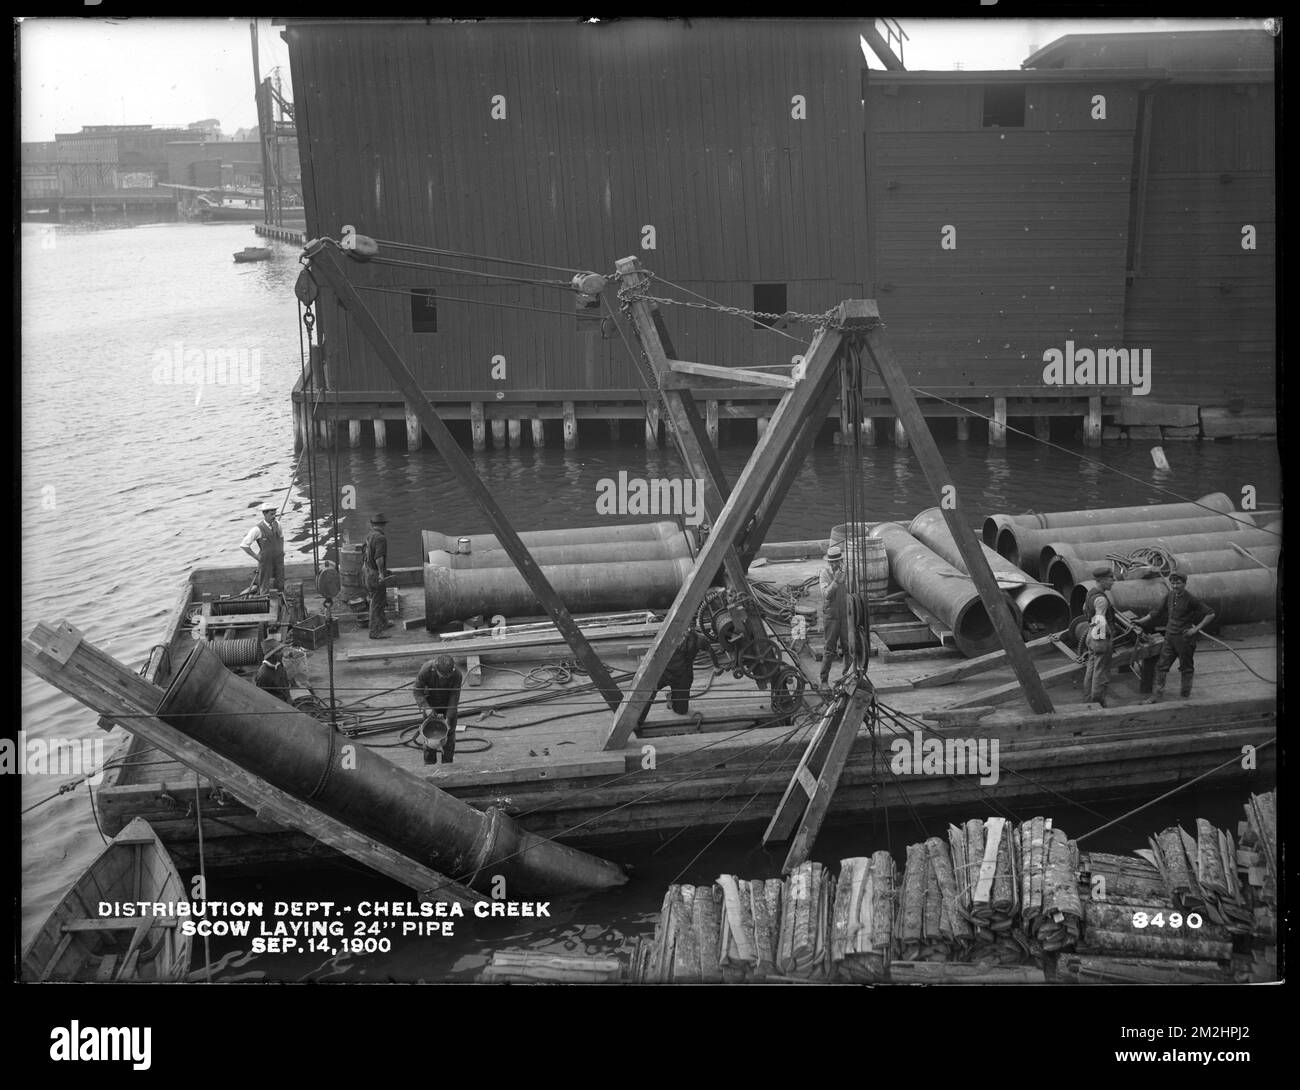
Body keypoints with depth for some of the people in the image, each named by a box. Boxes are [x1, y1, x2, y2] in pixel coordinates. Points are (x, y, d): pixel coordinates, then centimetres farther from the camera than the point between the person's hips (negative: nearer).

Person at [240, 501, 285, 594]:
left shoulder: (276, 523, 0)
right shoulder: (258, 529, -17)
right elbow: (243, 545, -13)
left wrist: (282, 550, 14)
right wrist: (256, 557, -11)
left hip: (278, 560, 5)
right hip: (265, 561, -5)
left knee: (280, 587, 8)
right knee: (265, 590, 3)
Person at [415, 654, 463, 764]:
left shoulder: (457, 675, -30)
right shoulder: (426, 670, -31)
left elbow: (454, 697, -22)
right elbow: (418, 692, -21)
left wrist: (448, 719, -24)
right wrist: (428, 709, -32)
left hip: (448, 704, 0)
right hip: (430, 703, 0)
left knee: (449, 733, -1)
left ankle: (447, 764, 11)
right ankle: (429, 765, 9)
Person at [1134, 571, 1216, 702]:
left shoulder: (1190, 599, -14)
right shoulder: (1169, 596, 4)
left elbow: (1210, 614, -12)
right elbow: (1158, 613, 18)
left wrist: (1196, 629, -15)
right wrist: (1141, 621, 15)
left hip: (1185, 637, -6)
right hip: (1170, 636, 6)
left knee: (1186, 667, 8)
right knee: (1161, 665, 4)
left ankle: (1185, 693, 21)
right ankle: (1158, 693, 11)